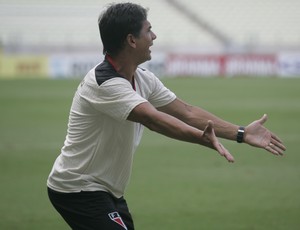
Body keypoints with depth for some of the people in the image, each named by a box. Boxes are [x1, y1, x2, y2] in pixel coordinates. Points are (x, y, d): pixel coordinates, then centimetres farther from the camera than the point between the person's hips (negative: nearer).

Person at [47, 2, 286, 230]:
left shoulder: (143, 79, 4)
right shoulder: (104, 83, -25)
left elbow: (187, 112, 3)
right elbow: (153, 119, -38)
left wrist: (241, 133, -3)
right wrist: (203, 138, -50)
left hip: (106, 191, 10)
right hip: (78, 189, -10)